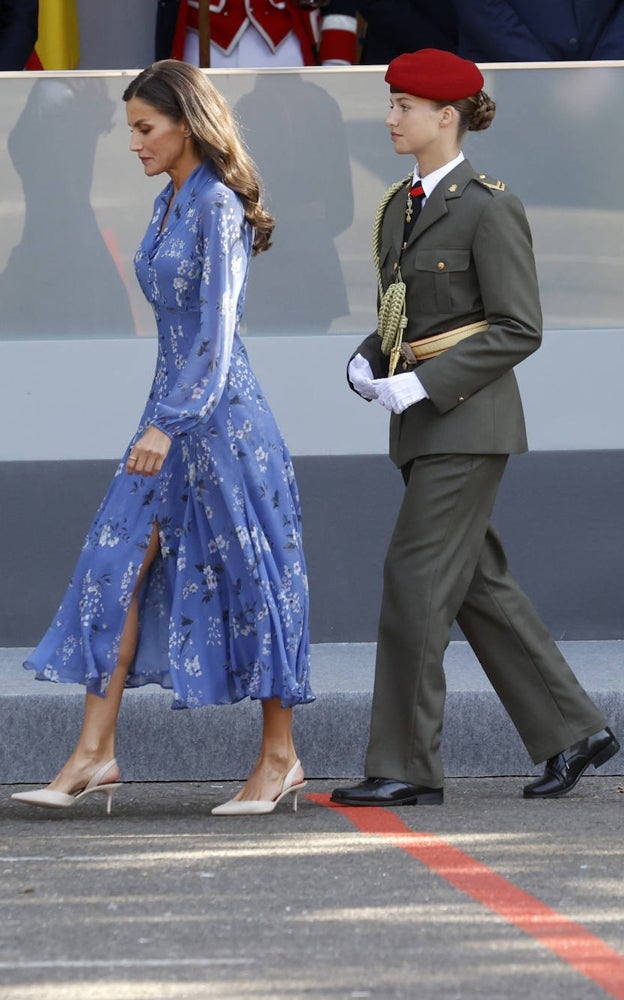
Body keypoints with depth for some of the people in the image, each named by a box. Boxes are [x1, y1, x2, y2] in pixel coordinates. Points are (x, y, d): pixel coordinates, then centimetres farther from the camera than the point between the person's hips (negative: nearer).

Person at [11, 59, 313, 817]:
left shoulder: (218, 206, -13)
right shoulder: (168, 205, 13)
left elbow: (217, 327, -20)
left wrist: (170, 423, -25)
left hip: (217, 413, -9)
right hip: (170, 412, 9)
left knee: (245, 576, -1)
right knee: (115, 569, 1)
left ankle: (279, 756, 9)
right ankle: (94, 754, -1)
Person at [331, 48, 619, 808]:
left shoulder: (488, 208, -11)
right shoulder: (400, 207, 13)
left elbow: (519, 330, -14)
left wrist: (423, 383, -18)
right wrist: (367, 362, 1)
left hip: (468, 417, -9)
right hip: (422, 418, 9)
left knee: (416, 577, -10)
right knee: (479, 585, 10)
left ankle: (406, 765, -7)